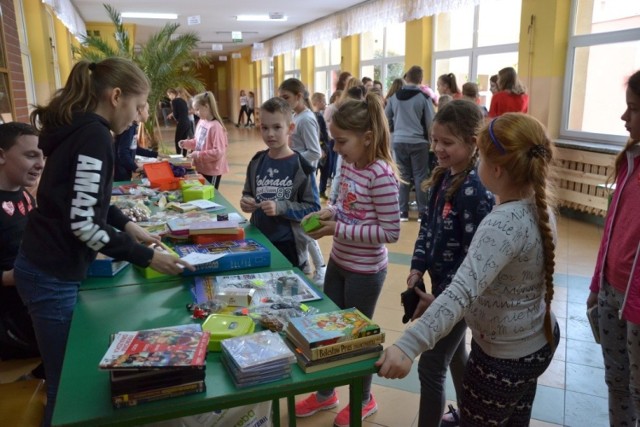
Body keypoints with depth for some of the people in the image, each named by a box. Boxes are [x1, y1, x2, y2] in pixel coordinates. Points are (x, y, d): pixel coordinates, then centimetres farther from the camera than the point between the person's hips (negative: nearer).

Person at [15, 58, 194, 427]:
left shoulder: (77, 127, 9)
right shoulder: (94, 136, -22)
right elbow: (83, 223, -25)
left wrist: (127, 224, 11)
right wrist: (147, 257, -18)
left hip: (48, 268, 9)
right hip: (53, 276, -9)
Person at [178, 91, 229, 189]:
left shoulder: (215, 126, -22)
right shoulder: (201, 122, 3)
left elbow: (218, 152, -25)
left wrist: (198, 155, -23)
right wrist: (186, 143, 1)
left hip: (212, 171, -8)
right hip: (202, 168, 8)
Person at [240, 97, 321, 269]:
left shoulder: (300, 166, -13)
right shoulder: (257, 162, 2)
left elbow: (313, 208, -14)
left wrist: (281, 208, -25)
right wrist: (246, 201, -8)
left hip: (288, 245, -5)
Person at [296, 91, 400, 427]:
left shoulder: (381, 175, -25)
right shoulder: (349, 164, 0)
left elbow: (391, 232, -25)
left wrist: (338, 229, -24)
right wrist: (330, 213, -6)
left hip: (365, 270, -8)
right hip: (338, 261, 8)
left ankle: (363, 399, 38)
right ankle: (325, 393, 41)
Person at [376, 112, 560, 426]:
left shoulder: (504, 224, -33)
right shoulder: (539, 207, -4)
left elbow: (464, 291, -45)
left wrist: (408, 346, -50)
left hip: (505, 356, -9)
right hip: (539, 340, 9)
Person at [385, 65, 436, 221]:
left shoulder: (394, 97, 5)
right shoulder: (423, 97, -7)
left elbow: (386, 119, 12)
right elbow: (430, 123, -3)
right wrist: (431, 140, 13)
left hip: (399, 142, 3)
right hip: (418, 142, -3)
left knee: (402, 176, 9)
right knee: (420, 176, 4)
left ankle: (403, 211, 11)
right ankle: (422, 212, 8)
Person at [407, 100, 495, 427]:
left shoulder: (476, 191, -24)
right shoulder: (441, 178, 2)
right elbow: (426, 226, 9)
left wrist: (442, 298, -20)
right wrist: (417, 267, -2)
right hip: (441, 282, 9)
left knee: (431, 366, 0)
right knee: (455, 354, 25)